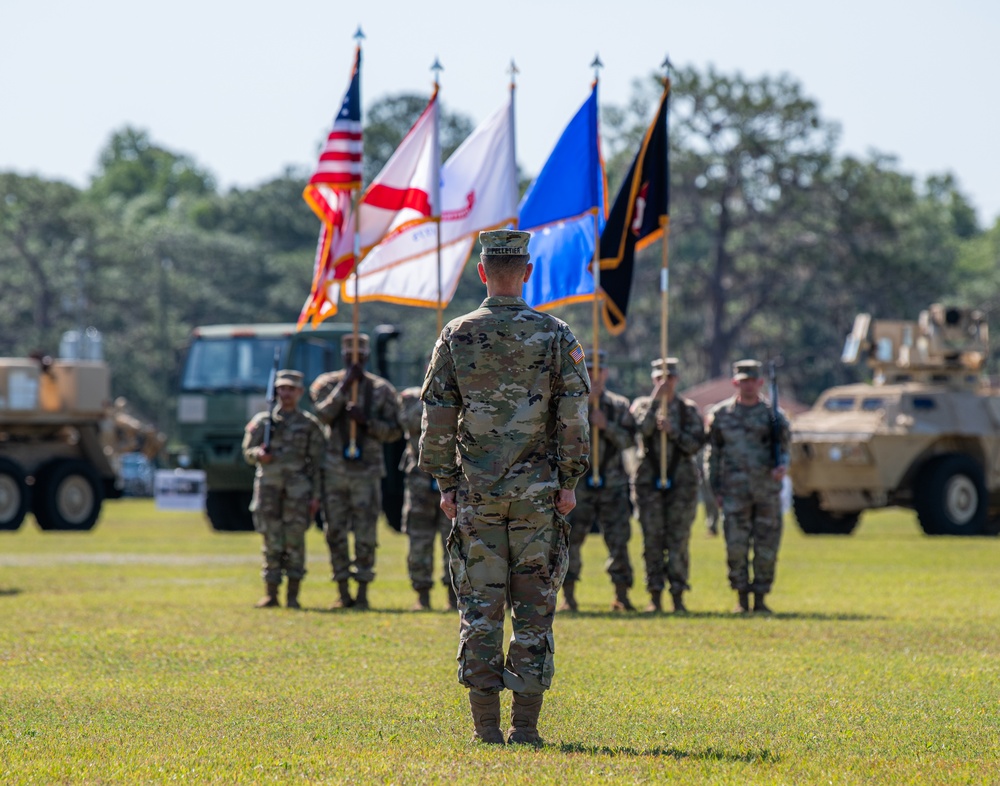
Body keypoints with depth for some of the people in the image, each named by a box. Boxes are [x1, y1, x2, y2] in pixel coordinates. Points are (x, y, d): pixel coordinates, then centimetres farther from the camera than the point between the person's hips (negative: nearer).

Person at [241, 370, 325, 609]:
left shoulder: (310, 425, 8)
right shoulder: (262, 421, 10)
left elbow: (317, 463, 6)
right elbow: (247, 452, 12)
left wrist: (316, 496, 0)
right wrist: (259, 455, -12)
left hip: (297, 490, -1)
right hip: (268, 487, 1)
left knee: (295, 540, -6)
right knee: (271, 542, 0)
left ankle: (293, 595, -2)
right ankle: (271, 594, 4)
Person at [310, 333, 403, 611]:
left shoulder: (381, 390, 6)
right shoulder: (327, 384, 7)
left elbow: (394, 430, 3)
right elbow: (322, 414, -12)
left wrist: (366, 421, -13)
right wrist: (344, 385, -16)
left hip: (367, 470, -1)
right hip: (334, 470, 1)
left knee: (365, 535, -5)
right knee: (335, 533, 2)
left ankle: (363, 593, 0)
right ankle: (343, 593, 10)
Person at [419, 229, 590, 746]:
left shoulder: (456, 336, 1)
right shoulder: (554, 336, -2)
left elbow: (437, 417, 1)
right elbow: (574, 416, -5)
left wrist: (446, 482, 8)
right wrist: (569, 481, 2)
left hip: (476, 492, 1)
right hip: (537, 491, -1)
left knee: (479, 608, 4)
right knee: (534, 607, 3)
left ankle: (485, 724, 2)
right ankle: (525, 724, 1)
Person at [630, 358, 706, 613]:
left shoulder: (689, 410, 8)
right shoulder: (642, 405, 8)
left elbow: (695, 444, -1)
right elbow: (643, 428, -13)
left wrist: (672, 431, -14)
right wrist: (656, 399, -18)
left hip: (681, 480, 0)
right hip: (649, 480, 0)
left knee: (679, 540, -4)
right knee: (652, 539, -1)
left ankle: (678, 597, -1)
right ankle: (655, 598, 3)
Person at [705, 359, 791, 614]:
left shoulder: (774, 415, 6)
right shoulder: (721, 414, 7)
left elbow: (783, 449, 7)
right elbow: (714, 454, 10)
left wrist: (781, 466, -16)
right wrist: (716, 489, 4)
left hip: (767, 490, 1)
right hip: (735, 490, -1)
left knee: (766, 547, 1)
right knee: (736, 546, -7)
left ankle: (760, 599, 10)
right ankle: (741, 599, 4)